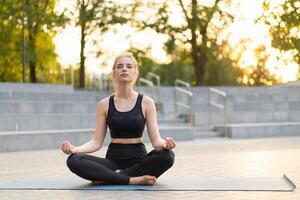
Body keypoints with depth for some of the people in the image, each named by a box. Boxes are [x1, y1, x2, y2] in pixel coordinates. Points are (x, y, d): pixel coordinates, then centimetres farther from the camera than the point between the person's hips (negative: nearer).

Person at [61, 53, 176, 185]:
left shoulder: (146, 102, 2)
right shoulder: (104, 104, 5)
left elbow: (155, 139, -2)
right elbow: (96, 142, 2)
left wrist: (165, 144, -27)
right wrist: (74, 149, -18)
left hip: (139, 159, 0)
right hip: (114, 159, 1)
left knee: (167, 156, -33)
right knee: (74, 160, -27)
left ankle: (110, 178, -22)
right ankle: (135, 179, -28)